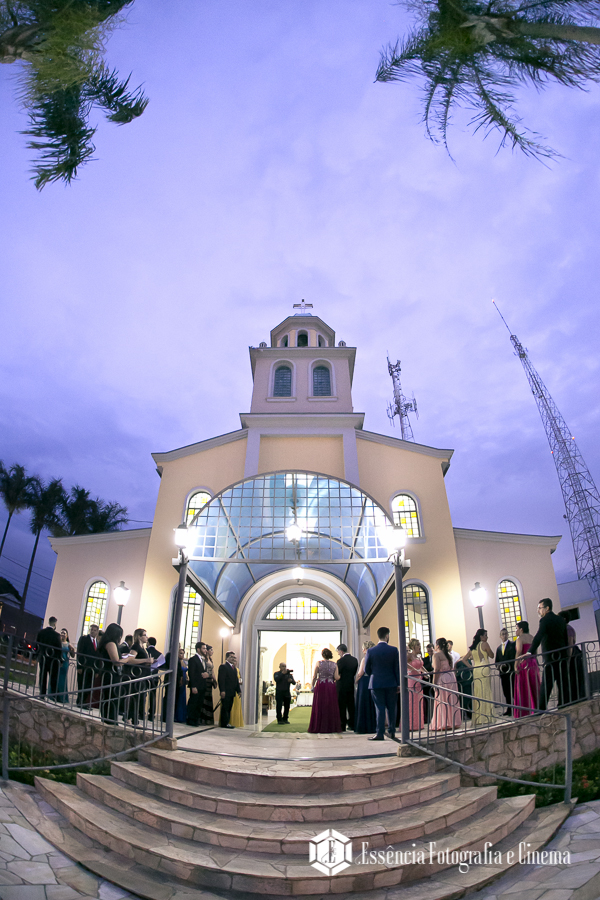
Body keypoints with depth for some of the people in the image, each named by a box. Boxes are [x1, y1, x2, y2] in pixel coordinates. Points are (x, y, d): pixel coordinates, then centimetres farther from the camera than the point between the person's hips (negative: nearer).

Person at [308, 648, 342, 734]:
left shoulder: (319, 663, -3)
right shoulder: (334, 664, 2)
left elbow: (314, 677, -2)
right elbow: (336, 677, -4)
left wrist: (313, 686, 9)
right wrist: (340, 676, 17)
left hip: (320, 686, -2)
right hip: (331, 687, 2)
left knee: (319, 706, 5)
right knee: (331, 706, 9)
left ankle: (319, 727, 6)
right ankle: (331, 727, 11)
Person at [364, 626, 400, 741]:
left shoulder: (371, 651, -5)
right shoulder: (394, 650, -6)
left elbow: (367, 669, 2)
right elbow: (397, 668, -4)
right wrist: (398, 684, 3)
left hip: (376, 684, 0)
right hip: (391, 683, 0)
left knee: (380, 708, 4)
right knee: (391, 708, 13)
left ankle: (380, 733, 2)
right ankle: (392, 731, 19)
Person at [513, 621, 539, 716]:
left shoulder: (520, 638, -7)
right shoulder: (532, 637, 14)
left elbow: (519, 652, -15)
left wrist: (516, 666, -15)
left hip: (524, 664, -7)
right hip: (533, 663, 7)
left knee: (524, 689, -2)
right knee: (534, 687, 12)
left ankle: (525, 713, -2)